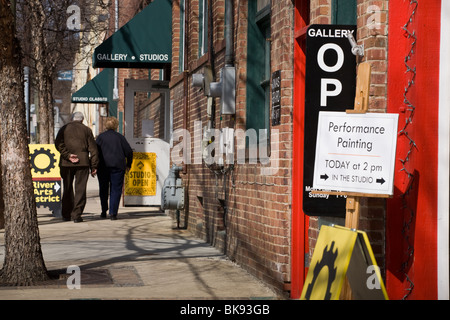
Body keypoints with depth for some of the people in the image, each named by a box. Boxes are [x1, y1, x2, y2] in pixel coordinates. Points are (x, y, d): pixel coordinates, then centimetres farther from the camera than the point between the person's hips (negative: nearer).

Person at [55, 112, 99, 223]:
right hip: (83, 162, -2)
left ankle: (66, 215, 16)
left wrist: (68, 155, -12)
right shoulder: (87, 130, 8)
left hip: (66, 163, 2)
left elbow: (58, 144, -6)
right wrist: (94, 166, 4)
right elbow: (93, 149, 3)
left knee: (67, 189, 12)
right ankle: (77, 214, -9)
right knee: (80, 189, -1)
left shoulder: (64, 129, 11)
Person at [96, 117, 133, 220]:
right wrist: (128, 165, 15)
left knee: (103, 189, 14)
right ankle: (113, 213, -10)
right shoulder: (120, 137, 5)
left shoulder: (101, 136, 5)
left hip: (103, 166, 1)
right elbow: (129, 151, 2)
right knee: (116, 189, 1)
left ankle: (104, 212, 17)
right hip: (118, 165, -1)